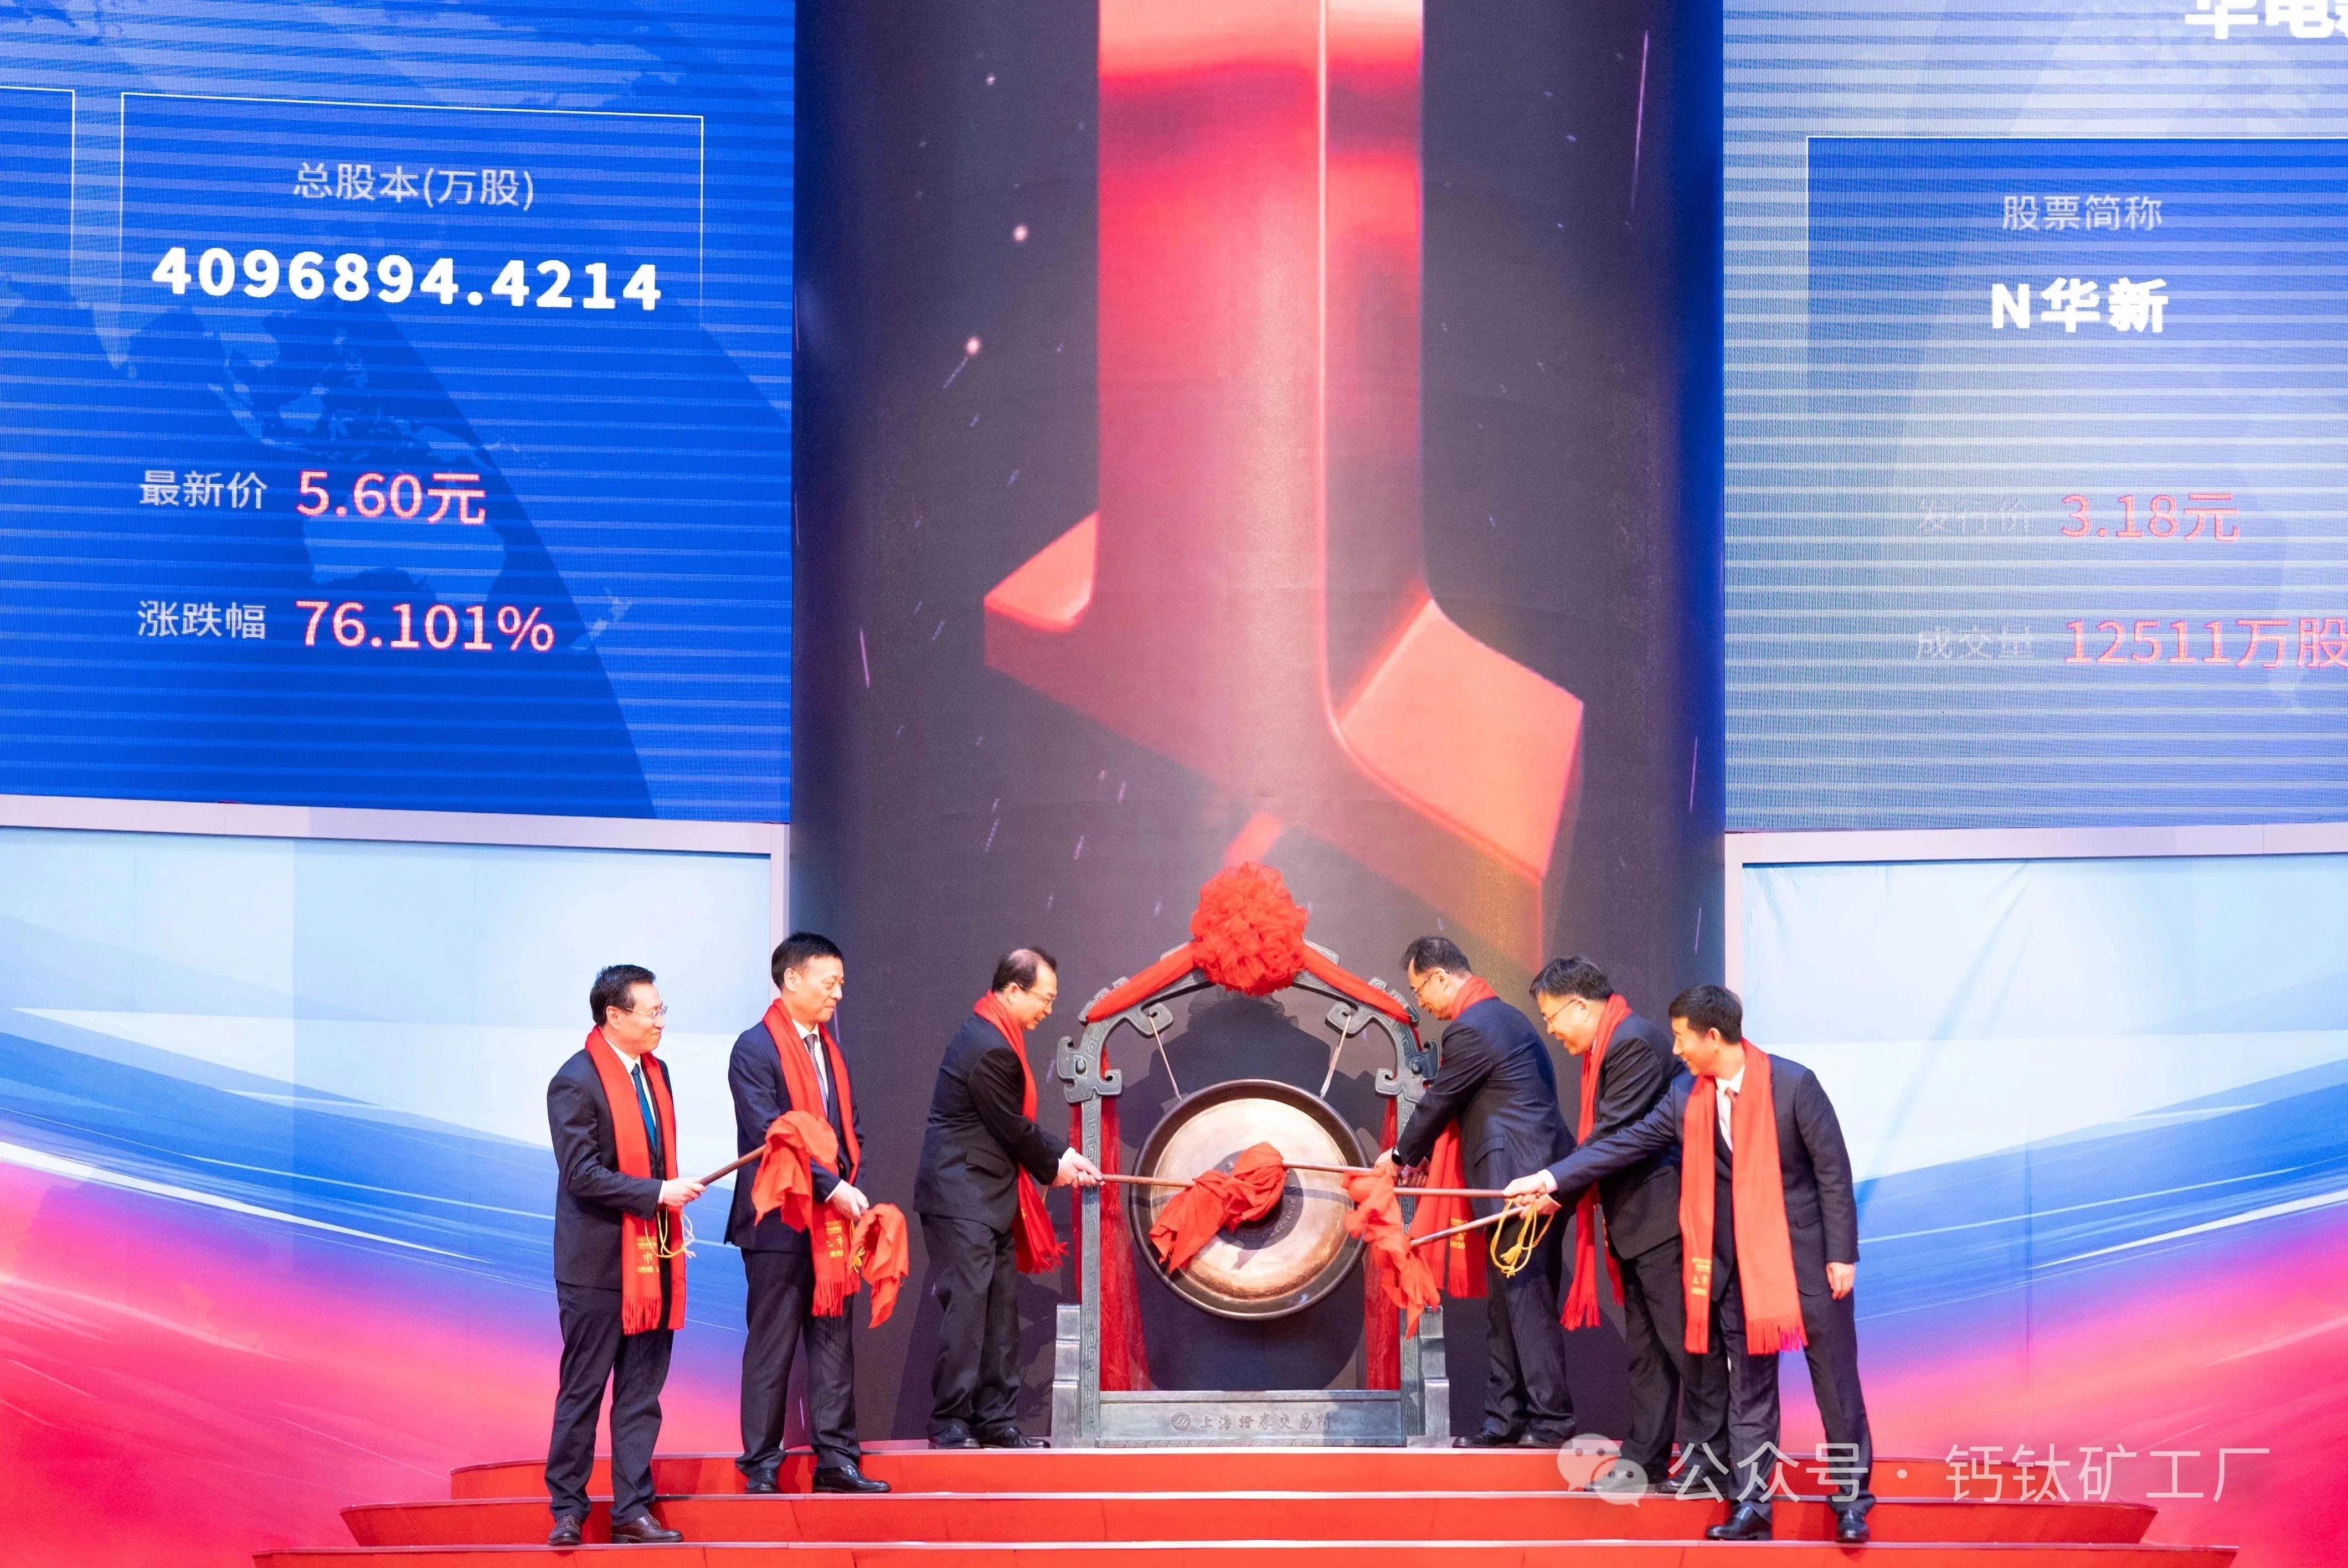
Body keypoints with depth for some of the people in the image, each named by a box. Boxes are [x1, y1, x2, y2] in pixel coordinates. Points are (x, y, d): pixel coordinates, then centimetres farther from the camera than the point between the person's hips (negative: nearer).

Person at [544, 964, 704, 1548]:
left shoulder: (654, 1072, 11)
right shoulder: (575, 1083, -14)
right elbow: (582, 1174, -19)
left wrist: (673, 1210, 9)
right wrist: (659, 1193, -20)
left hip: (652, 1258, 7)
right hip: (598, 1263, -7)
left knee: (642, 1393, 7)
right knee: (583, 1390, 2)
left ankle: (633, 1510, 12)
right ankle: (567, 1509, 11)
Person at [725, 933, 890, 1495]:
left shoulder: (828, 1047, 15)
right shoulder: (756, 1049, -9)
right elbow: (770, 1135, -16)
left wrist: (852, 1186, 1)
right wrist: (831, 1189, -18)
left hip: (832, 1220, 7)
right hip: (779, 1222, -7)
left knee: (835, 1341, 7)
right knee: (772, 1346, -1)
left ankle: (836, 1458, 11)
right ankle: (761, 1465, 4)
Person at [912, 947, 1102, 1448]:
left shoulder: (992, 1035, 14)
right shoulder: (990, 1049, -19)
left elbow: (1016, 1122, 18)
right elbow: (1012, 1128, -14)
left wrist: (1065, 1154, 8)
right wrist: (1053, 1167, 2)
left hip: (991, 1198, 11)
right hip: (962, 1195, -11)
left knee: (1001, 1309, 9)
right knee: (966, 1304, -10)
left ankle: (996, 1418, 12)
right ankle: (949, 1421, -7)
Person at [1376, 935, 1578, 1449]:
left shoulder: (1469, 1030, -13)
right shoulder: (1505, 1017, 19)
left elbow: (1438, 1103, -5)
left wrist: (1402, 1155, 12)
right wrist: (1422, 1152, 24)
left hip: (1516, 1179, -10)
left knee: (1526, 1300, -8)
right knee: (1508, 1303, 12)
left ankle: (1552, 1420, -7)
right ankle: (1505, 1420, 15)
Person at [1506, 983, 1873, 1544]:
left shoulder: (1792, 1084, -14)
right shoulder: (1686, 1097, 2)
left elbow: (1833, 1170, -11)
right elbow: (1626, 1144, 5)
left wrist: (1841, 1255, -12)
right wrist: (1551, 1178, -1)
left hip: (1807, 1256, -5)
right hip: (1736, 1262, 5)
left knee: (1835, 1382, 2)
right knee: (1748, 1391, 8)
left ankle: (1851, 1501, 11)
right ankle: (1751, 1505, 12)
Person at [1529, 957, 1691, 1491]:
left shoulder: (1634, 1042, -16)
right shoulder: (1610, 1044, 15)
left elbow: (1614, 1135, -20)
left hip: (1659, 1217, -11)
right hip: (1634, 1224, 11)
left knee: (1681, 1341, -7)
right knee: (1644, 1348, 12)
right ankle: (1644, 1461, 16)